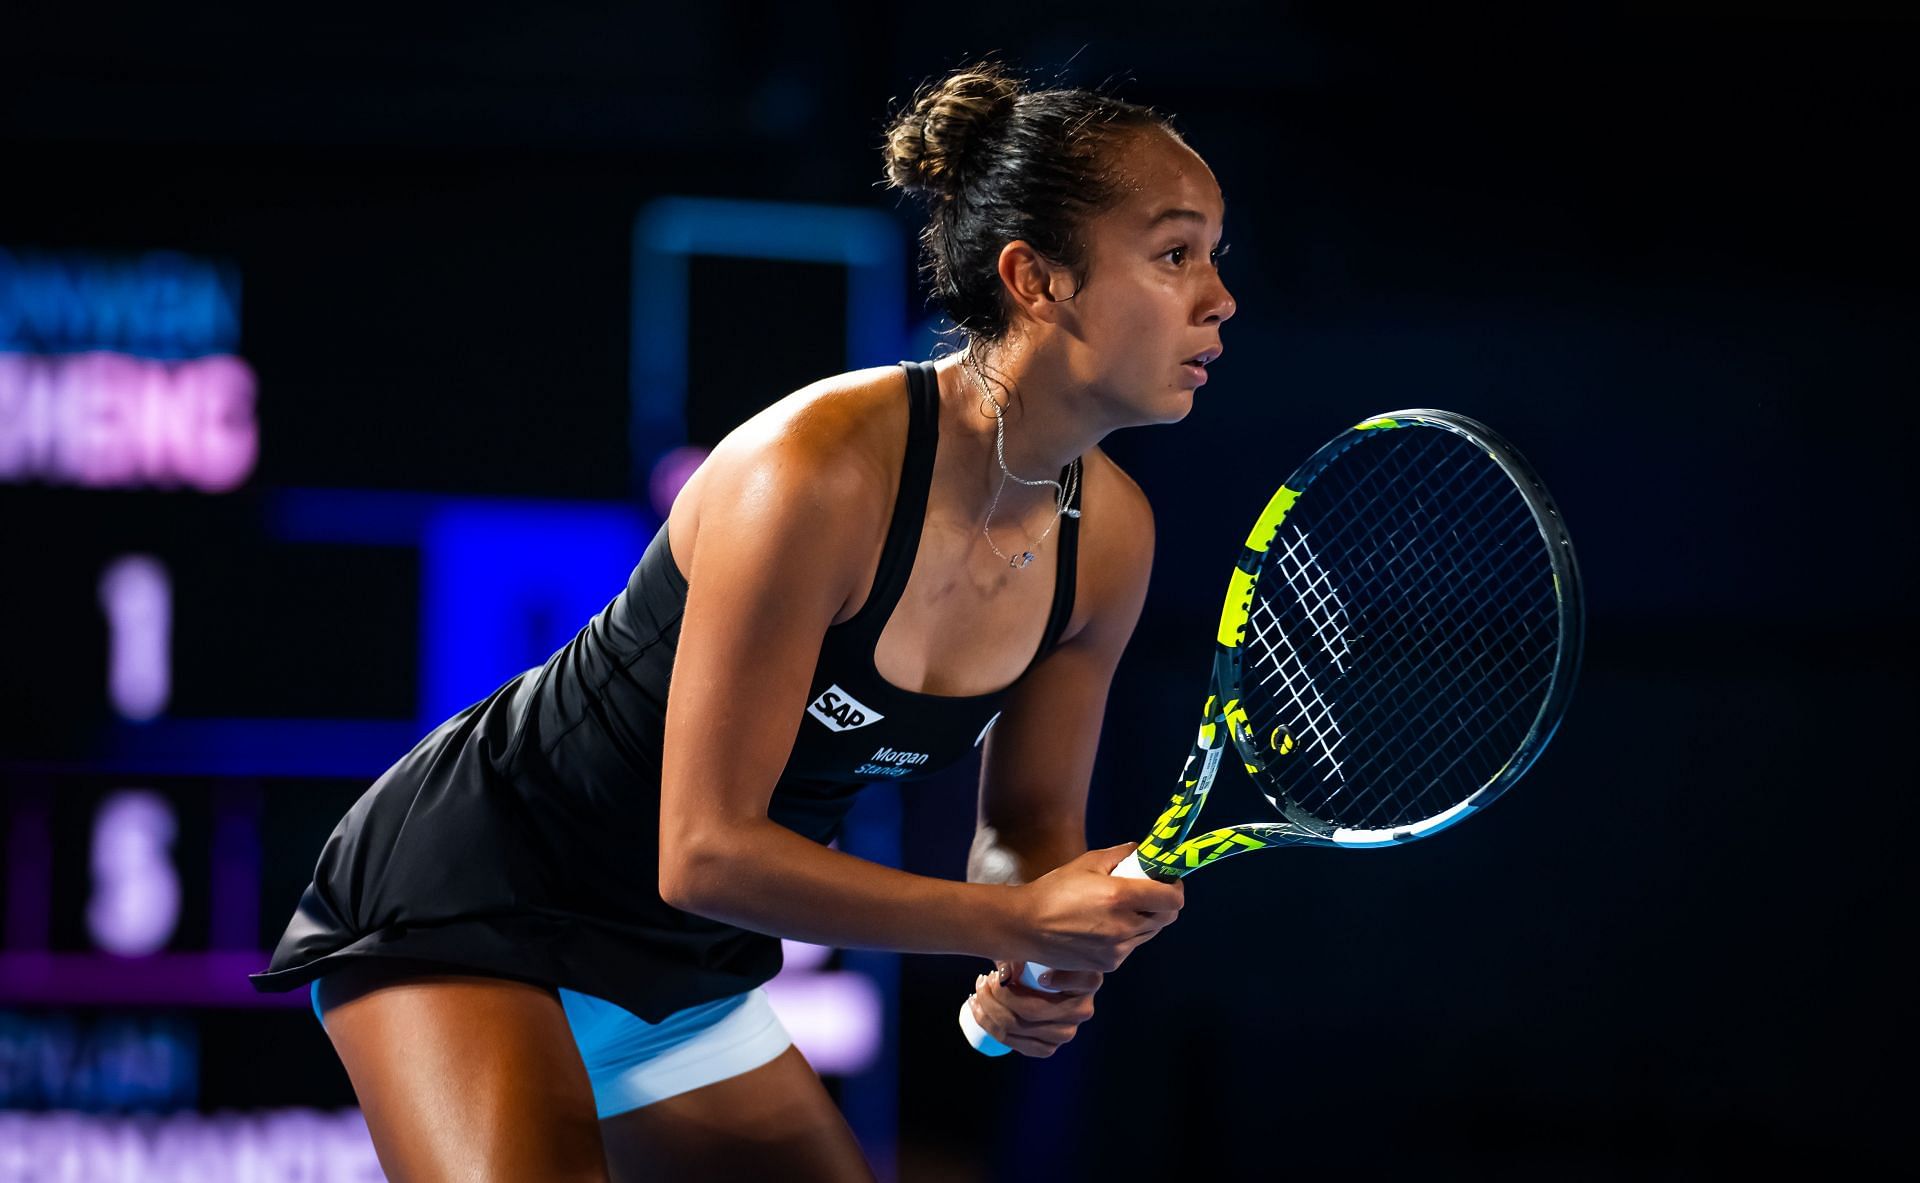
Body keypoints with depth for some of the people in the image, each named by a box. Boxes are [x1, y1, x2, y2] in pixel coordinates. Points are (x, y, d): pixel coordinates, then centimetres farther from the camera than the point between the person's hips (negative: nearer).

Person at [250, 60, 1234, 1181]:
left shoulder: (1111, 533, -5)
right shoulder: (820, 467, -28)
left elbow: (1031, 823, 8)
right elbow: (705, 850, -26)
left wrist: (1035, 975, -15)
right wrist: (1017, 922, -27)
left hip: (687, 981, 8)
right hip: (465, 907, -8)